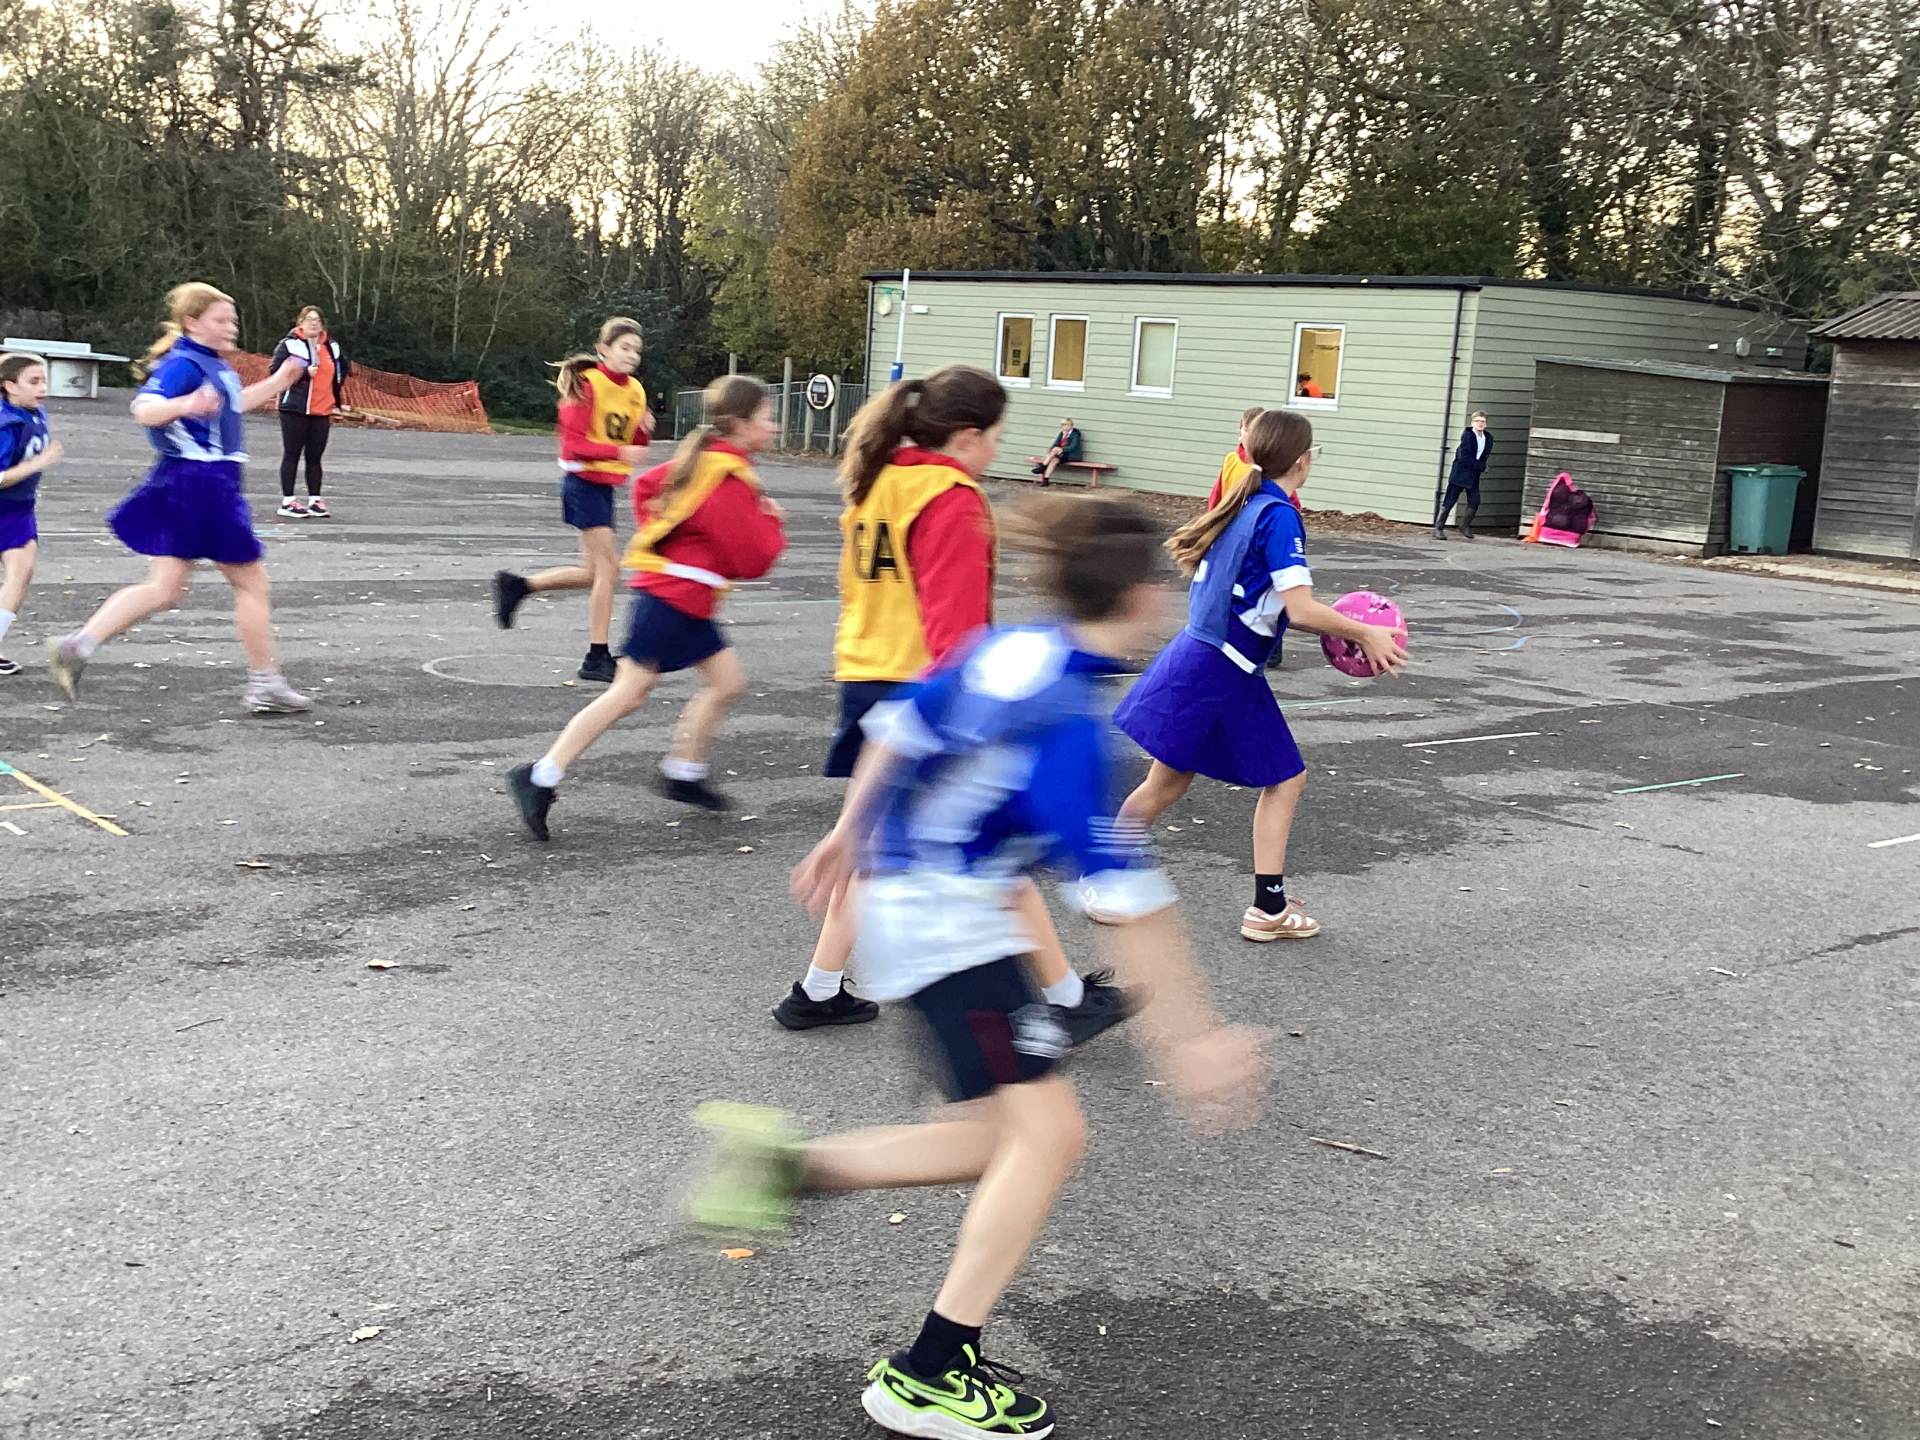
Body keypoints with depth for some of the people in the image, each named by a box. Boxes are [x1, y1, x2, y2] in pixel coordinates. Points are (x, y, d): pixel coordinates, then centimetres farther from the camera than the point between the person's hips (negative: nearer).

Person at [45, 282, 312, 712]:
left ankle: (78, 645, -2)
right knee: (251, 581, 3)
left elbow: (233, 405, 35)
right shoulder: (185, 364, -15)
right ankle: (265, 684, 12)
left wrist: (278, 381, 26)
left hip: (210, 486, 10)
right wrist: (186, 405, -48)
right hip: (200, 485, -10)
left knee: (165, 588, 7)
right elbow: (145, 408, -29)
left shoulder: (214, 363, 16)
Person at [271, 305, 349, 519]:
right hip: (295, 409, -5)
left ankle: (314, 500, 14)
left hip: (322, 411, 5)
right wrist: (304, 373, -20)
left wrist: (335, 400, 18)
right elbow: (275, 369, -12)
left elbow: (343, 369, 26)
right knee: (292, 455, 1)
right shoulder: (289, 344, -6)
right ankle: (288, 501, 5)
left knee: (315, 456, 9)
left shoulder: (332, 347, 11)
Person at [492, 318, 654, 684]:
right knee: (608, 566, -10)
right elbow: (574, 443, -19)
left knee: (595, 571, 12)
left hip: (606, 485, 8)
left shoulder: (636, 391, 8)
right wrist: (619, 451, -30)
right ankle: (597, 658, -5)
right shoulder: (587, 384, -13)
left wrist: (644, 431, -7)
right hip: (584, 482, -8)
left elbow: (635, 446, 15)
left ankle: (516, 584, 27)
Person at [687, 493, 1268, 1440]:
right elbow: (1120, 899, -26)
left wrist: (848, 834, 30)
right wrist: (1190, 1041, -22)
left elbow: (901, 724, 16)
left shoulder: (1006, 648, 2)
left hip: (905, 903, 9)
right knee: (1048, 1131, -11)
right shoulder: (1066, 724, -25)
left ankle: (789, 1165, 14)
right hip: (948, 926, -9)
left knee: (1003, 1141, 12)